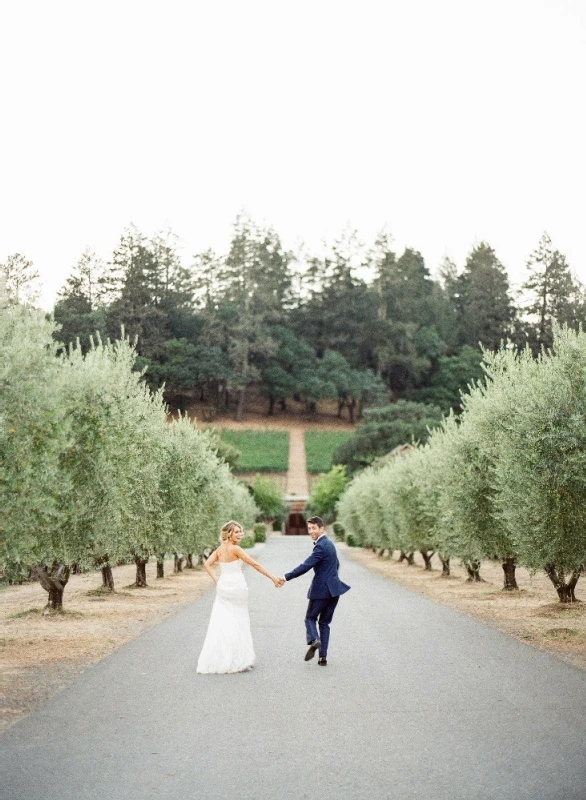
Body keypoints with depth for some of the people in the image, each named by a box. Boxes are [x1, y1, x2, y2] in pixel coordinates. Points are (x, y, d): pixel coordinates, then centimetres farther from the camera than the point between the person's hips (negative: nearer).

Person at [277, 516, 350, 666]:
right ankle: (323, 656, 8)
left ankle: (313, 640, -17)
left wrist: (286, 577, -24)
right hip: (334, 588, 8)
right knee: (325, 622, 11)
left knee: (310, 617, 8)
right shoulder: (329, 543, 13)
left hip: (321, 589, -8)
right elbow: (336, 565, 26)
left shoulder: (321, 546, -16)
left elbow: (306, 566, -24)